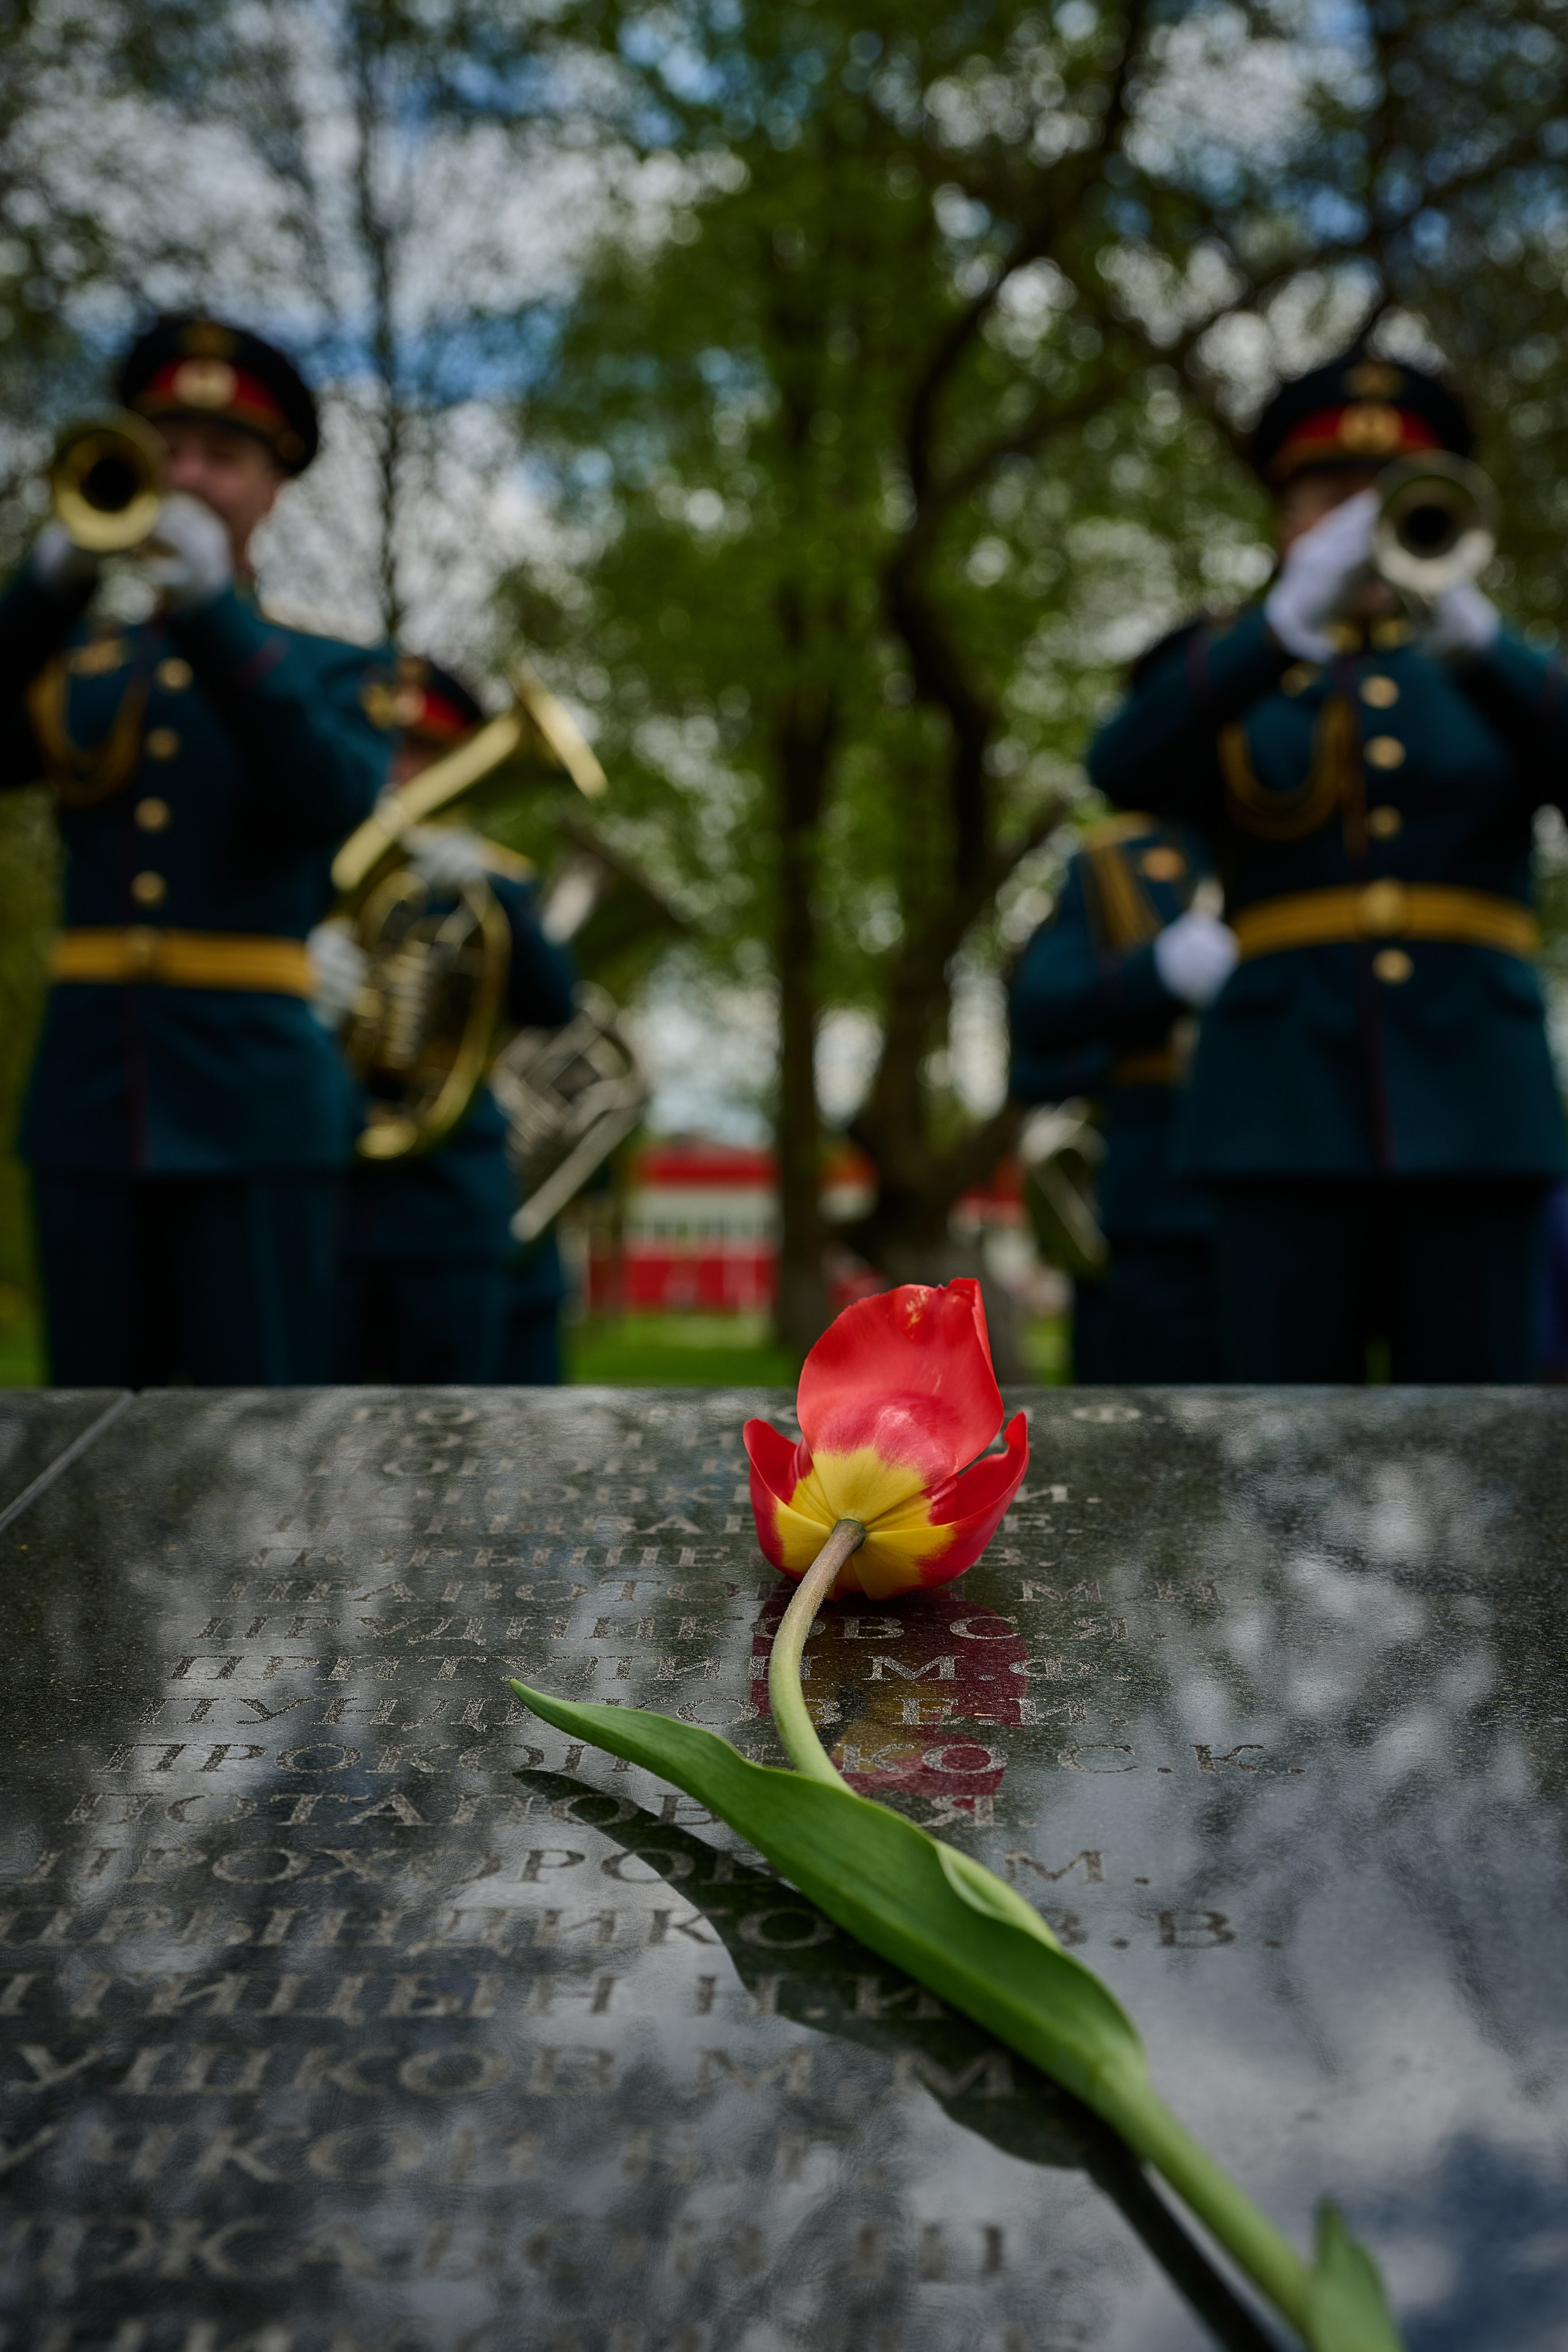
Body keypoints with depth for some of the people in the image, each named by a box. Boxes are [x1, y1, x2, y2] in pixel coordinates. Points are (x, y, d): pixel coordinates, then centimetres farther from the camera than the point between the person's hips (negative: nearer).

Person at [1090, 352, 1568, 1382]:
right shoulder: (1231, 673, 14)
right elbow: (1125, 768, -8)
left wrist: (1469, 633, -19)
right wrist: (1290, 618, -21)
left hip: (1473, 1100, 2)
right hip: (1291, 1107, -1)